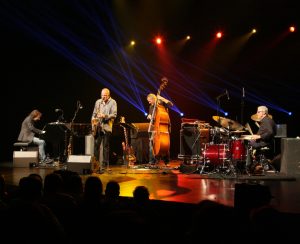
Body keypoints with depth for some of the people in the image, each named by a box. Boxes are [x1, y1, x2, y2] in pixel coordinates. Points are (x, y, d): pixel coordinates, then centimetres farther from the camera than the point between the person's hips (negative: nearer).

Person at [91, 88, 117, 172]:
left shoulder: (113, 102, 1)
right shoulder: (98, 102, 15)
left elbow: (114, 115, -8)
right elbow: (94, 113, 17)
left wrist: (105, 116, -21)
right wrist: (93, 121, 1)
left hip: (107, 127, -4)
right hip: (98, 127, 4)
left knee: (105, 147, -2)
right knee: (96, 145, 3)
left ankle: (104, 165, 1)